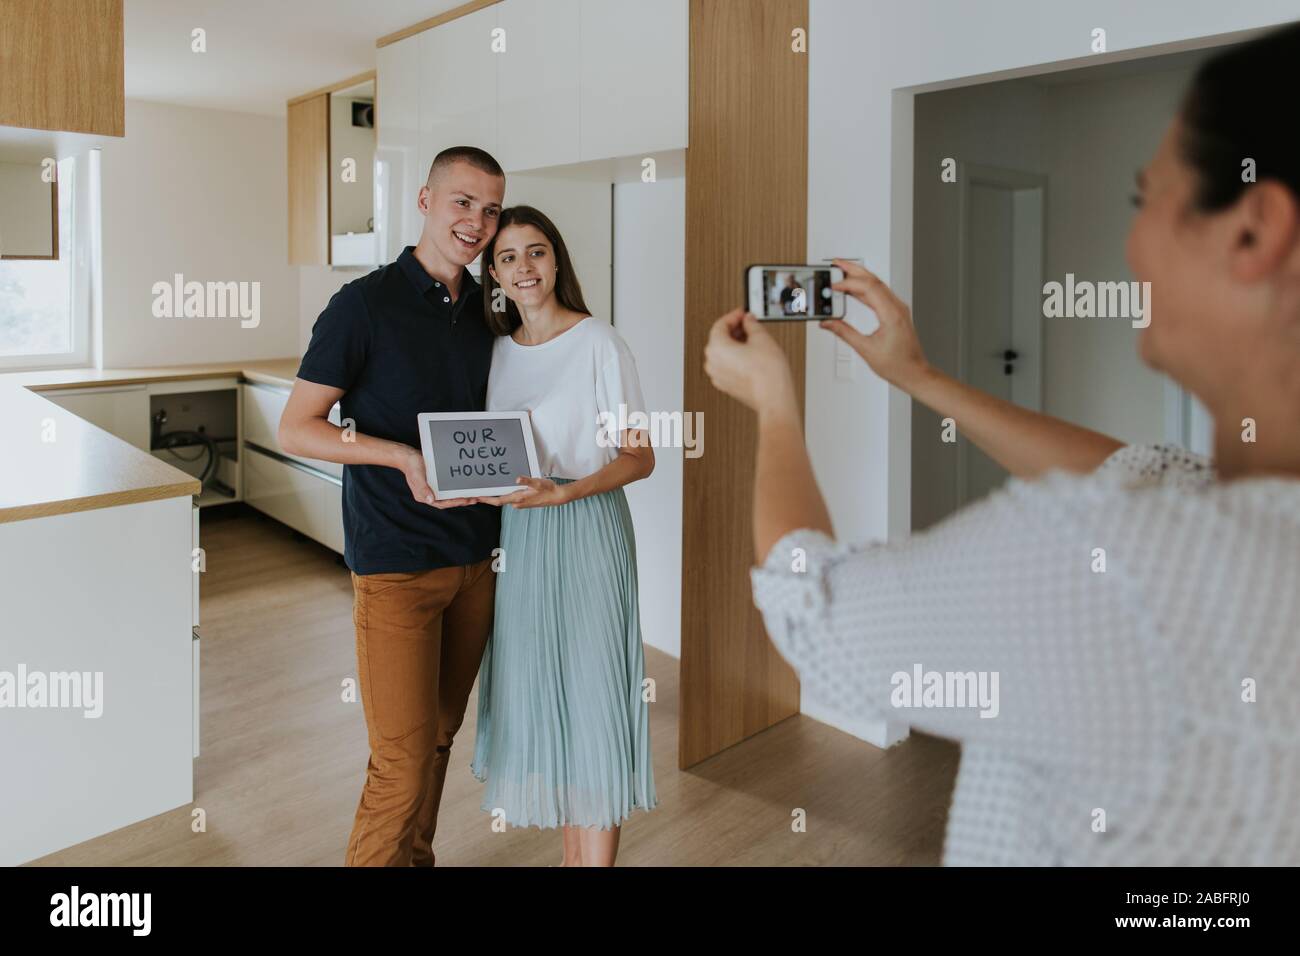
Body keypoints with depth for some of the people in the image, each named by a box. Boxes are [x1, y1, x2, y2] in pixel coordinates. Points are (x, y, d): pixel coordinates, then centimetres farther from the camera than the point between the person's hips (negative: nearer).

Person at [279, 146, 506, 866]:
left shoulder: (489, 311, 10)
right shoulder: (365, 304, -8)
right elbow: (295, 428, -8)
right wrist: (404, 457, -21)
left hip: (476, 555, 6)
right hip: (396, 561, -6)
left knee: (439, 735, 17)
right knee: (403, 758, -2)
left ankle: (416, 856, 34)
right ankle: (376, 859, 20)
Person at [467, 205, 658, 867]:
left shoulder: (598, 342, -6)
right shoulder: (499, 350, 11)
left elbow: (640, 458, -10)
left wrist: (560, 492, -23)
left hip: (586, 533, -6)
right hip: (517, 537, 6)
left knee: (589, 691, -3)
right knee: (537, 695, 9)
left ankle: (596, 856, 9)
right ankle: (572, 853, 24)